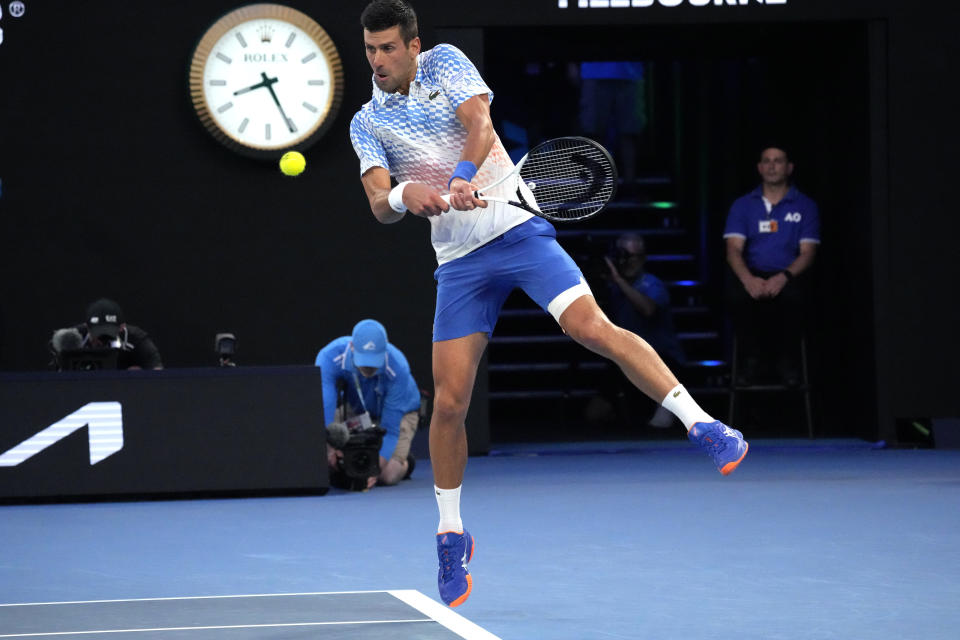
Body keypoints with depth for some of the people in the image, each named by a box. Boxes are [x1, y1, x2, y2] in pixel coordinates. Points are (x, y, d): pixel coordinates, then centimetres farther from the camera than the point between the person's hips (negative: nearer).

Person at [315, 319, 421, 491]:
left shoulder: (397, 369, -37)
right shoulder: (330, 357, -34)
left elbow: (390, 429, -33)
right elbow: (323, 406, -41)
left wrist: (376, 468, -44)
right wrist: (328, 445, -56)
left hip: (400, 411, -2)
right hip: (355, 408, 2)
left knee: (387, 475, -23)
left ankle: (404, 461, 12)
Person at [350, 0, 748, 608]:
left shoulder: (444, 62, 2)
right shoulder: (367, 124, 7)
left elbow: (479, 120, -15)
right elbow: (379, 205, -5)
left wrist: (463, 177, -34)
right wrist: (403, 194, -30)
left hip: (517, 228, -2)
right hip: (459, 260, 3)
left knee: (590, 325, -25)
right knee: (449, 401, -3)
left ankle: (704, 425, -26)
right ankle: (451, 534, 14)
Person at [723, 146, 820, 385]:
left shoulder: (805, 206, 8)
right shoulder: (742, 205, 11)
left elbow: (807, 253, -1)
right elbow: (734, 250, 0)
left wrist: (784, 277, -22)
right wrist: (748, 279, -23)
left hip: (788, 277, -1)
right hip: (753, 275, 1)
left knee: (792, 296, -37)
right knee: (737, 297, -35)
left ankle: (785, 358, -12)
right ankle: (753, 360, -14)